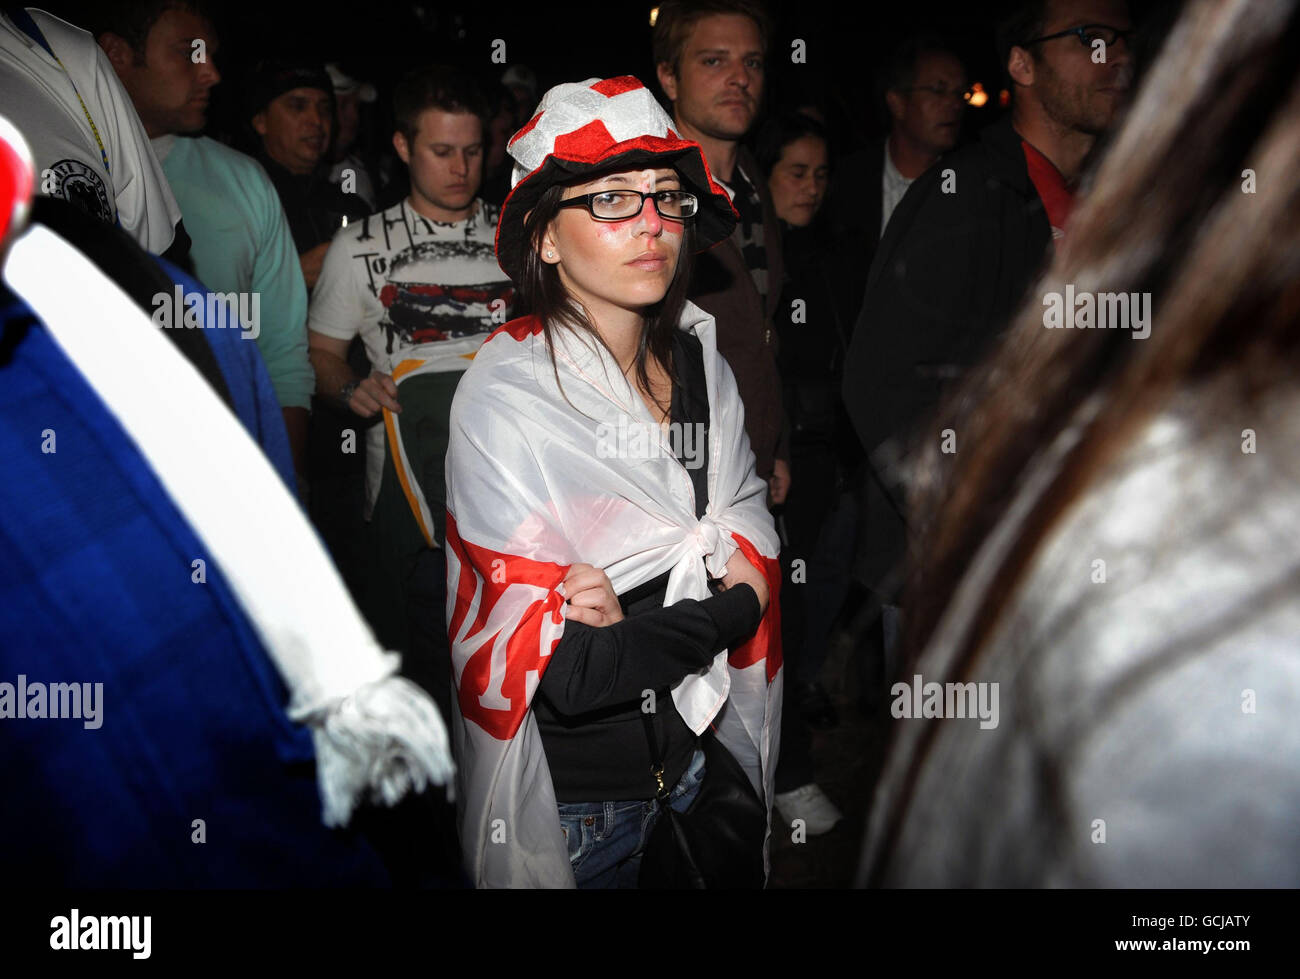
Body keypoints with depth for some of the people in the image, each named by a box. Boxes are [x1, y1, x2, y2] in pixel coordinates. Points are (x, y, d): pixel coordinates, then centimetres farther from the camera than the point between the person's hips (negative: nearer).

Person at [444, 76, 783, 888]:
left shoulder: (701, 364, -3)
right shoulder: (505, 401, -23)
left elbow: (759, 559, -5)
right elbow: (569, 674, -26)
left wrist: (638, 623, -22)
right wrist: (725, 610, -15)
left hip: (691, 753, 6)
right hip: (574, 798, -6)